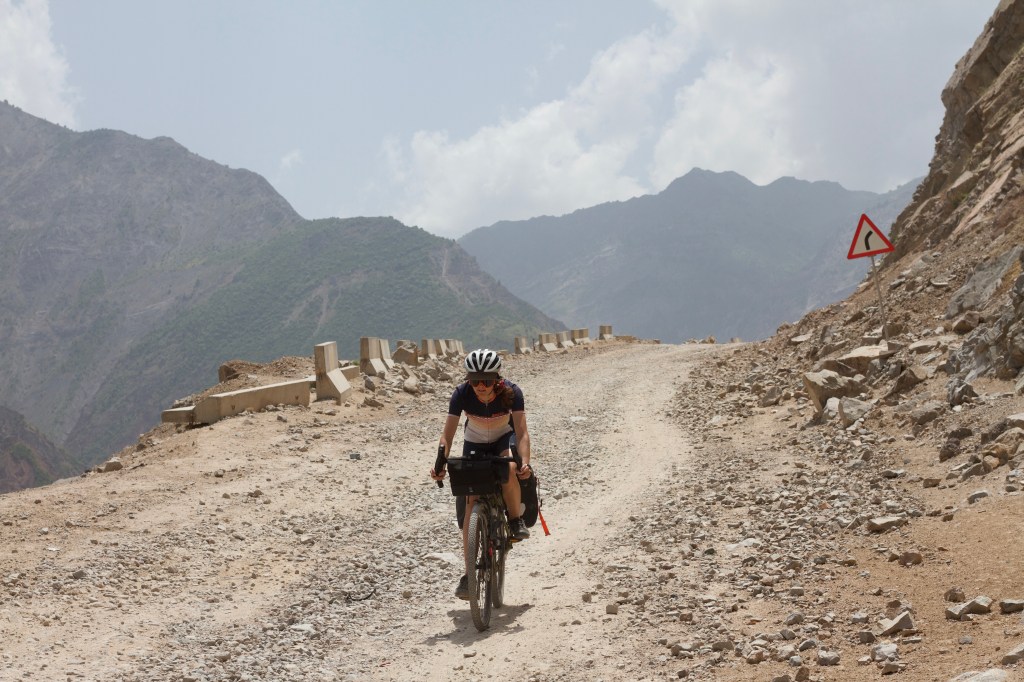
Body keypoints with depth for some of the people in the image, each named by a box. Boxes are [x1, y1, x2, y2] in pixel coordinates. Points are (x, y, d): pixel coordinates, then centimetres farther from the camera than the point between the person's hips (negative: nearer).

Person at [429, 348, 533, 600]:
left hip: (504, 439, -1)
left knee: (509, 469, -36)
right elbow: (447, 435, -28)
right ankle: (469, 573, -7)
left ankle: (516, 520, -8)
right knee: (472, 502, -10)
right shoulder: (461, 394, -28)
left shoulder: (511, 392, -29)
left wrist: (525, 462, -50)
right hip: (475, 443, 1)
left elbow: (522, 432, -33)